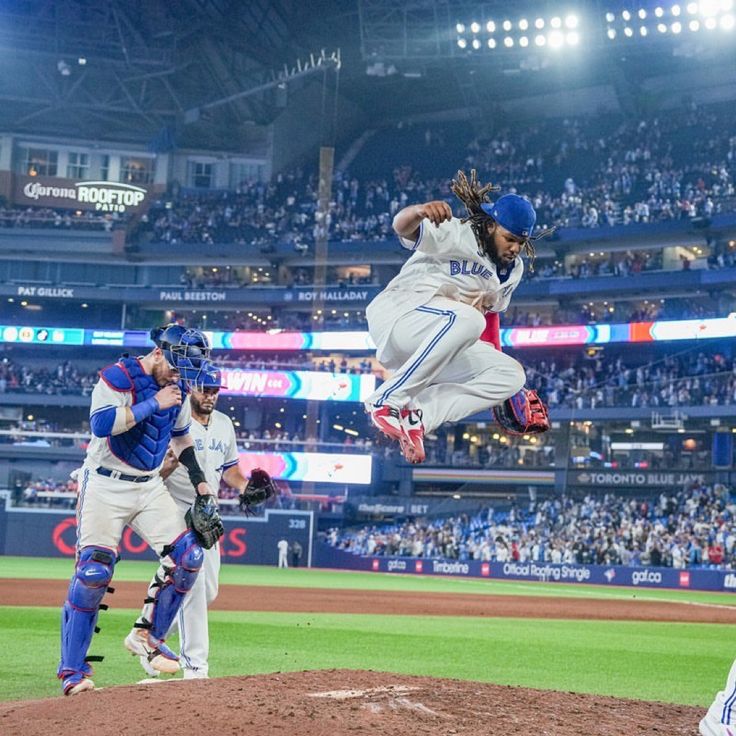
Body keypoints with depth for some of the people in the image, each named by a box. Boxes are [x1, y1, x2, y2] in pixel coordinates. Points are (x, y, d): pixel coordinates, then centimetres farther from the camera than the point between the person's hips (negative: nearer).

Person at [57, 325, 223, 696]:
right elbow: (101, 424, -30)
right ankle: (72, 671, -4)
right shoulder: (118, 376, -14)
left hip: (149, 487, 7)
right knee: (93, 571, -11)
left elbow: (181, 437, 21)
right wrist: (154, 403, -25)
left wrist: (202, 488, 15)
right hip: (105, 485, -6)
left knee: (188, 555, -6)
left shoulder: (178, 387, 7)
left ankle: (147, 636, 10)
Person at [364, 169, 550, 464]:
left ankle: (415, 416, -20)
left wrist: (497, 359, 19)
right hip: (395, 315, -8)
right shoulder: (455, 235, -12)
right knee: (466, 317, -36)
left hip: (443, 346, 8)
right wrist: (419, 211, -53)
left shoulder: (513, 270, 12)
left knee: (511, 375, -6)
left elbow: (491, 310, 25)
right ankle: (386, 400, -30)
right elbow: (402, 227, -29)